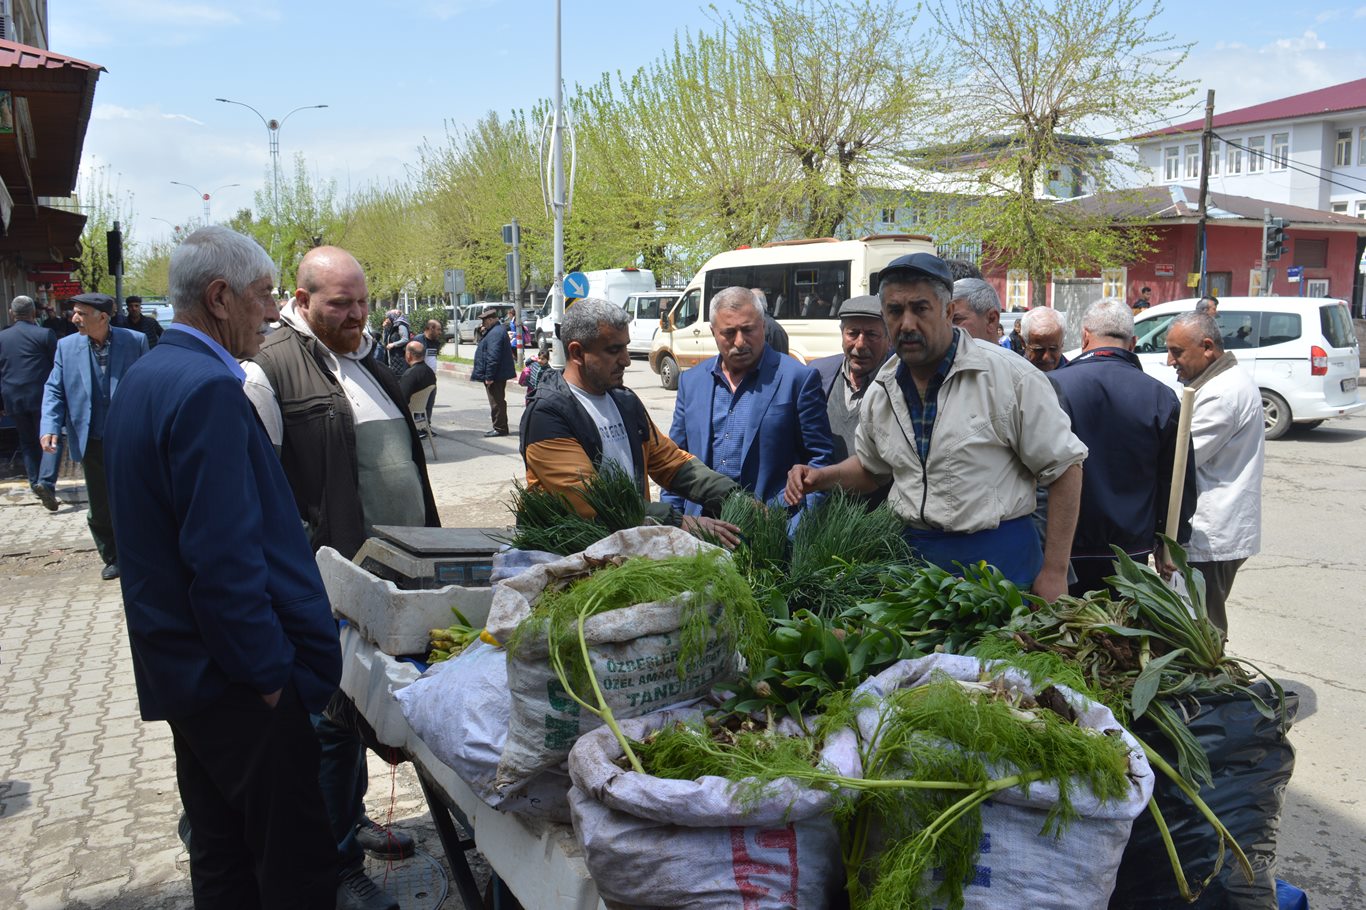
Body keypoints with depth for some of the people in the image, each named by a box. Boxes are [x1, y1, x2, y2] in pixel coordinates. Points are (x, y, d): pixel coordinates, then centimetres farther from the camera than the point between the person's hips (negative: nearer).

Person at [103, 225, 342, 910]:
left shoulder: (144, 377, 11)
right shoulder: (208, 390, -21)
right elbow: (225, 558, -26)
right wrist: (270, 674, -16)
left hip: (179, 666, 10)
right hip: (235, 676, -10)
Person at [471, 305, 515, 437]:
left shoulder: (495, 333, -20)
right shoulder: (498, 330, 14)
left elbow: (493, 357, -25)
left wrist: (489, 376, -24)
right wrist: (483, 332, 9)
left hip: (495, 376, -11)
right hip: (500, 375, 11)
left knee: (496, 403, -4)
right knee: (499, 402, 16)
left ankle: (500, 428, 1)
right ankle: (501, 427, 24)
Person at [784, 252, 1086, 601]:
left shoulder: (1011, 376, -12)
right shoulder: (881, 392, 6)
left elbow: (1065, 467, -7)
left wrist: (1054, 572, -9)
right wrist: (821, 477, 1)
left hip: (998, 558, -4)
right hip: (912, 553, 5)